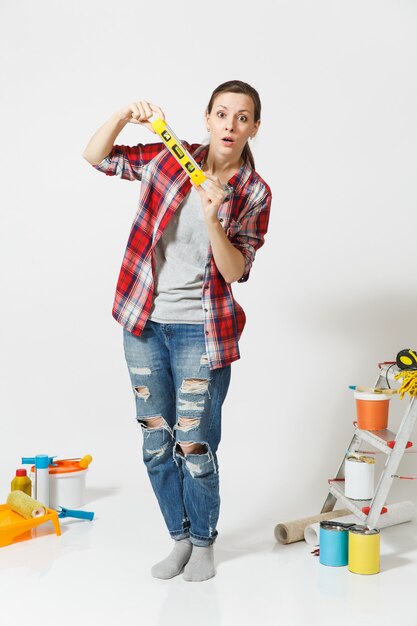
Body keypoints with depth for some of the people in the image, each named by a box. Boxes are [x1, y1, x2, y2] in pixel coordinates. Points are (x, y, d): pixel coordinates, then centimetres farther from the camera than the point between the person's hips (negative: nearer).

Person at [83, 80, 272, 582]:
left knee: (194, 446, 1)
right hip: (145, 323, 3)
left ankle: (203, 542, 25)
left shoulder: (254, 194, -5)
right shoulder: (169, 158, 0)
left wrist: (213, 220, -27)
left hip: (201, 331, -3)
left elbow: (235, 271, -11)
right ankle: (180, 537, 30)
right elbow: (95, 156, 3)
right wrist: (124, 116, -14)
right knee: (156, 443, 11)